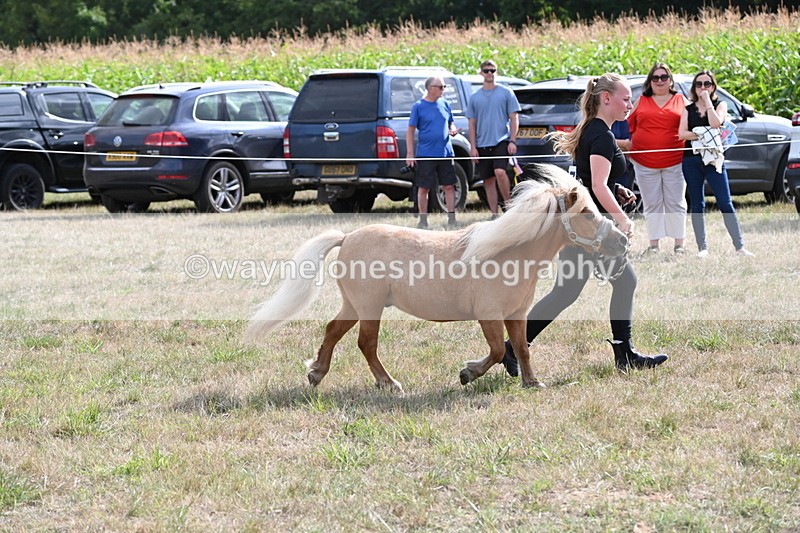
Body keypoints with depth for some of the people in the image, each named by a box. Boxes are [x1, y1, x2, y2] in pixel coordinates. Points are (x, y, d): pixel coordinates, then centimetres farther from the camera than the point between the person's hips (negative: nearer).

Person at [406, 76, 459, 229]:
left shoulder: (444, 104, 9)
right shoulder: (418, 106, -3)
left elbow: (451, 123, 20)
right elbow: (410, 131, -2)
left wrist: (453, 130, -5)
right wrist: (410, 153, -8)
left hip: (445, 153, 4)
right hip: (425, 154, -4)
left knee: (449, 186, 3)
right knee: (423, 188, 2)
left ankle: (452, 218, 9)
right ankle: (423, 220, 11)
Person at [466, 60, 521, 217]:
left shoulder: (506, 93, 3)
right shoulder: (475, 97, 10)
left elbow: (514, 118, 2)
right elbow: (472, 124, 11)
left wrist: (512, 141, -8)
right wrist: (473, 147, 3)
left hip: (502, 141, -4)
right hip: (482, 144, 4)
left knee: (500, 171, -25)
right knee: (488, 180, 5)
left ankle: (508, 202, -7)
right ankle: (494, 214, 11)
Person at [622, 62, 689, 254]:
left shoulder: (681, 101, 9)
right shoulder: (641, 102, 11)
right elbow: (629, 126, 13)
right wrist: (627, 146, 3)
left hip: (674, 162, -1)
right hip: (645, 162, 1)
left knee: (675, 203, 3)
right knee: (652, 204, 5)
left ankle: (679, 244, 9)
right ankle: (653, 244, 10)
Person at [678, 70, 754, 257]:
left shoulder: (720, 105, 7)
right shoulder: (688, 109, 12)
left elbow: (715, 124, -13)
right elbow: (681, 133, -1)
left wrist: (707, 101, -7)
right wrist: (701, 136, -15)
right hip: (691, 160, 2)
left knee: (725, 203, -8)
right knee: (697, 205, 3)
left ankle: (740, 246, -8)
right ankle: (702, 247, 6)